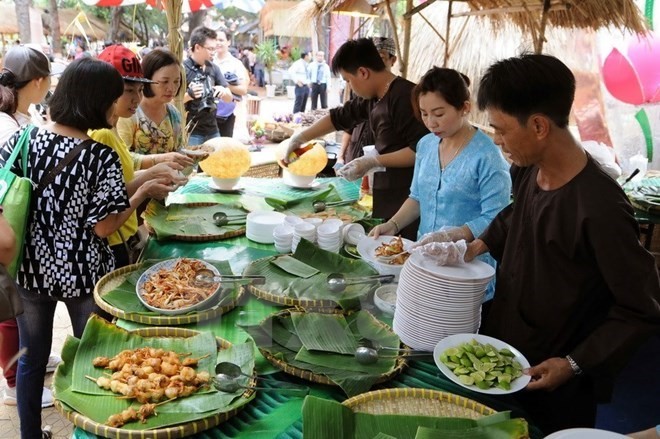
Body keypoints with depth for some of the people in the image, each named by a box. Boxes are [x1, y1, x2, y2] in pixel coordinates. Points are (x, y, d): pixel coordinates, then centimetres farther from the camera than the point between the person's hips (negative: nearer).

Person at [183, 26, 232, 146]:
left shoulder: (213, 68, 9)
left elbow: (229, 98, 12)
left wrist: (223, 91, -10)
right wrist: (189, 95, -30)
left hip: (213, 131, 6)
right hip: (190, 132, -6)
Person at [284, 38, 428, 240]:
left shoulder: (404, 97, -16)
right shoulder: (372, 97, 10)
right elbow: (338, 117, 23)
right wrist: (298, 139, 23)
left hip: (408, 199, -8)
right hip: (386, 196, 8)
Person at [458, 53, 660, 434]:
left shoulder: (599, 208, -31)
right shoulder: (528, 170, -8)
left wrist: (575, 365, -21)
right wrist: (483, 243, 2)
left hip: (551, 380, -7)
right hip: (501, 348, 7)